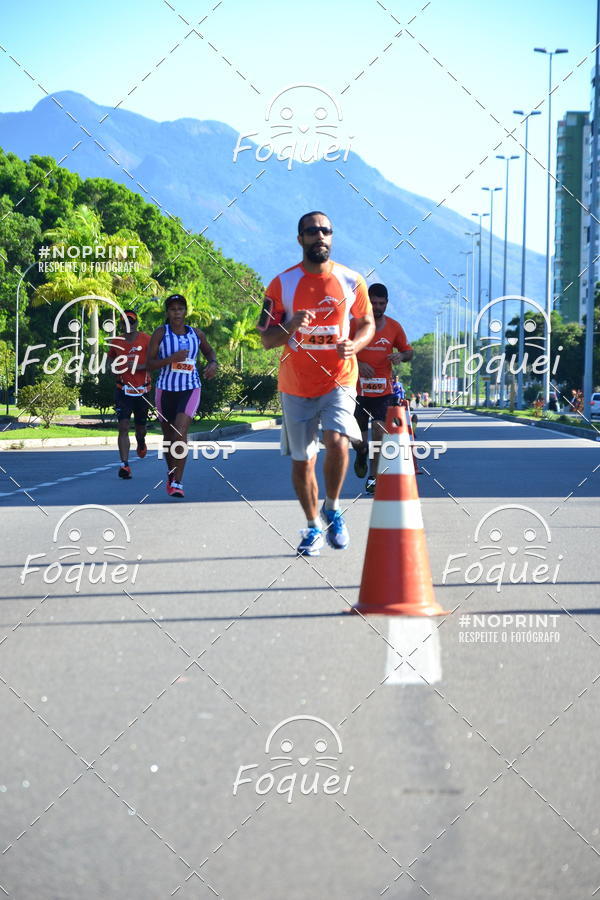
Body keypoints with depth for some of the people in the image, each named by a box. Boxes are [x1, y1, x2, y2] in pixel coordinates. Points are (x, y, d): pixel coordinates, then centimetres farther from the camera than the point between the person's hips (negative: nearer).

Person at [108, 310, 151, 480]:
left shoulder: (146, 339, -4)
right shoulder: (116, 341, 4)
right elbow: (110, 359, 22)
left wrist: (138, 366, -22)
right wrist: (115, 370, 1)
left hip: (142, 390, 0)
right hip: (123, 390, 0)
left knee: (141, 427, 14)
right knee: (123, 427, -13)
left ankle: (141, 444, 51)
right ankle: (124, 464, -17)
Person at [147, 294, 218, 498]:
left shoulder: (197, 334, 4)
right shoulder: (160, 333, -3)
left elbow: (209, 351, 24)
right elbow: (150, 364, -7)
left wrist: (213, 363, 2)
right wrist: (172, 358, -22)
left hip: (190, 389, -1)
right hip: (166, 389, 1)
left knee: (181, 431, -19)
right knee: (168, 435, 13)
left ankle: (178, 482, -19)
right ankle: (171, 473, 39)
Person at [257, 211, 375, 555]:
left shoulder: (352, 281, 1)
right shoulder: (282, 284, -1)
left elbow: (367, 324, 12)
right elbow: (266, 338, 1)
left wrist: (355, 345, -11)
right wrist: (290, 327, -21)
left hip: (339, 379, -1)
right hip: (296, 384, 1)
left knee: (337, 440, -24)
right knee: (301, 460, 6)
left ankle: (332, 509, 0)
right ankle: (313, 526, 26)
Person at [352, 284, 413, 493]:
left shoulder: (394, 327, 5)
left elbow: (408, 351, 15)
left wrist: (401, 356, -9)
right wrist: (358, 364, -18)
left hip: (383, 389, 1)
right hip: (358, 388, -1)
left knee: (379, 432, -11)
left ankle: (373, 478, -3)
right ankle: (362, 452, 42)